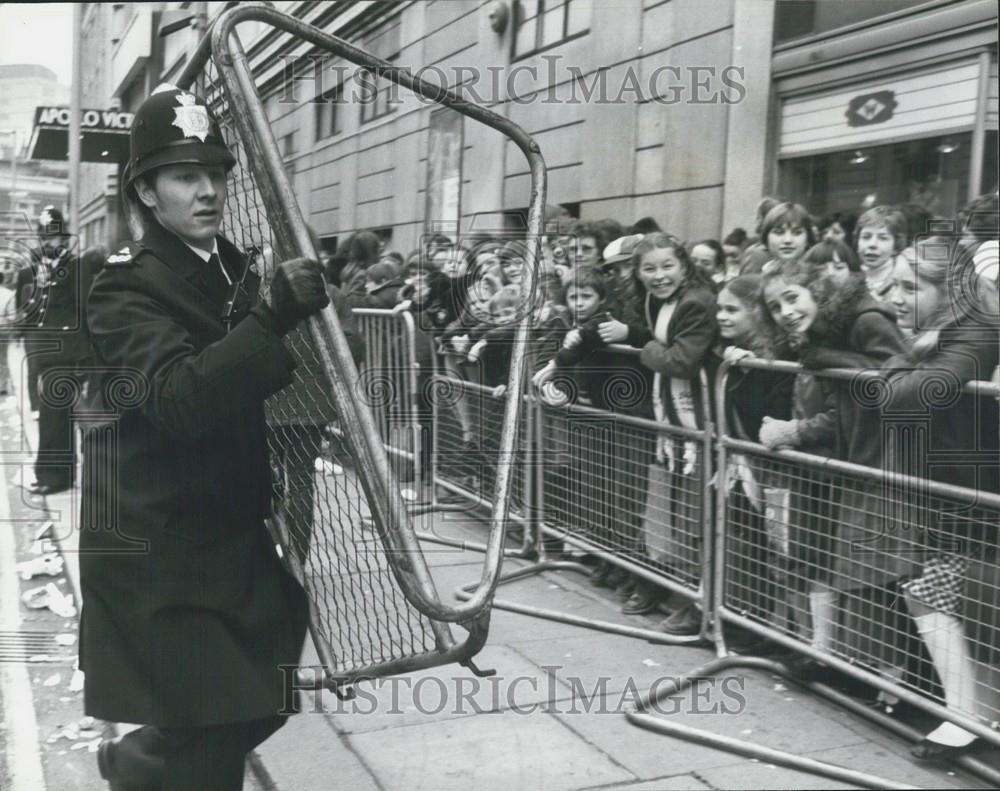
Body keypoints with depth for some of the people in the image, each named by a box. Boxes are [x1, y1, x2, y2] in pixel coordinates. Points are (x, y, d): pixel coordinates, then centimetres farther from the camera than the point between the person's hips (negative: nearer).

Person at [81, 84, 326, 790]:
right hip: (158, 548, -8)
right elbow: (178, 400, -31)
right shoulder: (126, 287, -14)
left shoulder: (236, 272, 9)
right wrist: (273, 321, -40)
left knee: (254, 708, 16)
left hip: (232, 536, 8)